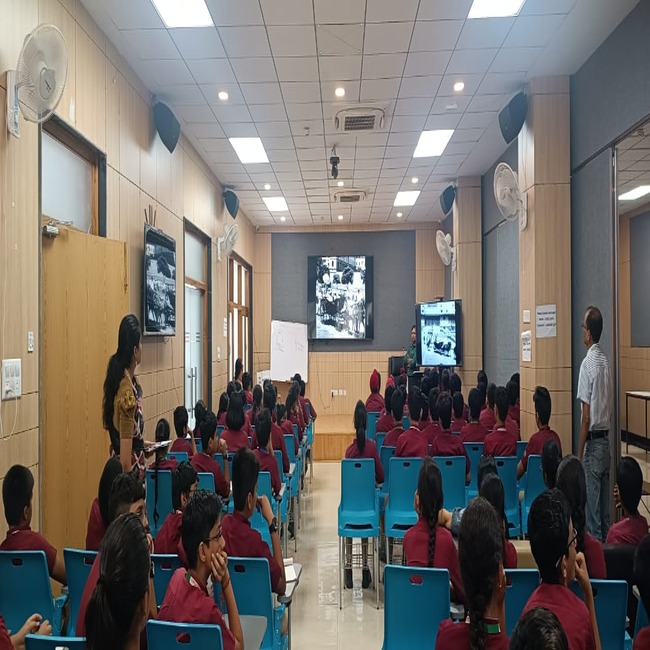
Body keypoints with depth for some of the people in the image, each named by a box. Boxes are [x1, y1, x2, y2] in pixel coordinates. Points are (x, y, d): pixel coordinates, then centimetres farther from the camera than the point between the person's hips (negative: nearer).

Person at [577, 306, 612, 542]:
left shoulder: (587, 364, -16)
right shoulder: (606, 362, 6)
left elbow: (586, 416, -17)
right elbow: (609, 409, 13)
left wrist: (579, 453, -11)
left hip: (592, 441, -7)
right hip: (606, 439, 8)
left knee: (592, 502, 0)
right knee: (604, 502, 14)